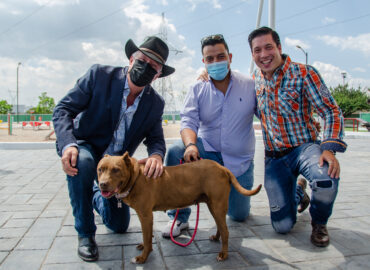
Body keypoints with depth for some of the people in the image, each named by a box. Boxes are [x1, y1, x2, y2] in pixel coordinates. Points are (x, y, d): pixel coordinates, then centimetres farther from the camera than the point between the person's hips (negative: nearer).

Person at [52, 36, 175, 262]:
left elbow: (155, 138, -4)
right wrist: (68, 145, -36)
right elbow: (63, 110, -17)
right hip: (84, 146, -3)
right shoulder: (99, 75, -18)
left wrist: (156, 155, -30)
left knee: (119, 225, 8)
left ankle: (96, 196, 44)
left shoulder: (156, 103, -8)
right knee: (81, 162, -41)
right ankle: (85, 233, -16)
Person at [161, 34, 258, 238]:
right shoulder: (198, 89, -3)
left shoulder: (250, 85, -5)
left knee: (239, 215, 5)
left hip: (240, 160, 0)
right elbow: (188, 121, -14)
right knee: (175, 151, -31)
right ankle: (179, 216, -15)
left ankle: (231, 193, 44)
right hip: (207, 150, 0)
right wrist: (191, 144, -35)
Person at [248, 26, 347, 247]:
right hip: (274, 157, 3)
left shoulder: (304, 73, -9)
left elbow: (331, 112, -10)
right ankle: (298, 192, 33)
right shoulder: (254, 80, 6)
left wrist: (330, 148, -27)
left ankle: (319, 223, -2)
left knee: (326, 179, -38)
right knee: (282, 225, -3)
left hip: (305, 147, -3)